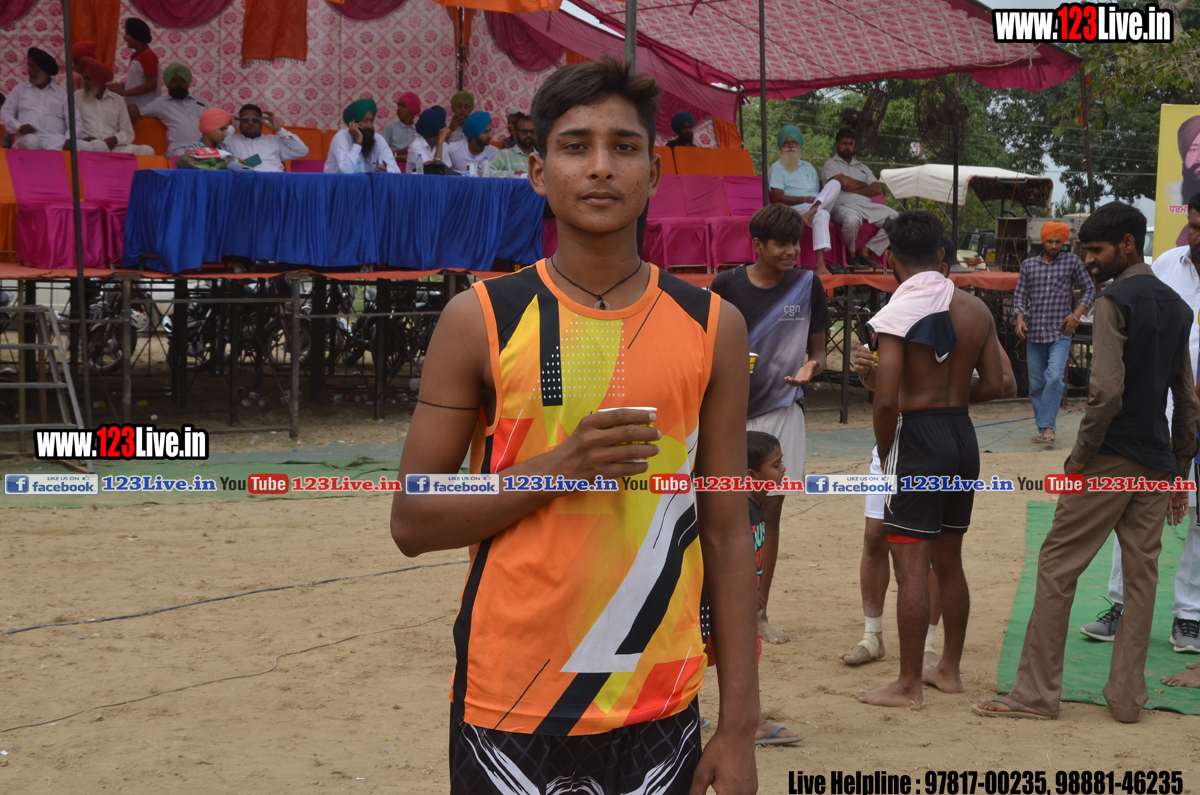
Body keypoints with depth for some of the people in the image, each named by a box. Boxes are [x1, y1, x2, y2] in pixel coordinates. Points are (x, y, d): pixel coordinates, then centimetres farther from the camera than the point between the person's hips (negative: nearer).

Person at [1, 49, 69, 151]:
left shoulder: (62, 94, 18)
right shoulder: (20, 89, 23)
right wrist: (19, 127, -7)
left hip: (55, 140, 0)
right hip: (28, 138, 0)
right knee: (31, 141, -41)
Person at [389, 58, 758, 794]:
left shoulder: (711, 328, 3)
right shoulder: (481, 320, -2)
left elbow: (727, 533, 4)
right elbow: (411, 523, -2)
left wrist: (740, 729, 0)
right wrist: (558, 468, -16)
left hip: (658, 712, 2)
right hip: (507, 706, -1)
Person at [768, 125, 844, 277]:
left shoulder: (808, 166, 29)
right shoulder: (777, 167, 10)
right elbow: (778, 198, -4)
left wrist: (816, 204, -4)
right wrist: (806, 199, -12)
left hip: (819, 206, 6)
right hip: (796, 210, -5)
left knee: (835, 183, -21)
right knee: (821, 215, -40)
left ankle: (811, 212, -40)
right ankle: (820, 263, -50)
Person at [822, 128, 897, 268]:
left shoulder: (862, 168, 29)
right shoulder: (831, 164, 13)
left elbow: (877, 190, 13)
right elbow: (845, 182, -7)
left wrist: (854, 189, -1)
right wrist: (864, 185, 10)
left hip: (867, 205, 6)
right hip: (843, 206, -6)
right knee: (852, 219, -42)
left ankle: (865, 250, -11)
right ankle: (851, 254, -12)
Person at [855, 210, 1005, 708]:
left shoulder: (894, 317, -15)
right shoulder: (975, 310, 4)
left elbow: (886, 400, -19)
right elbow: (994, 385, 8)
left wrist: (884, 456, -4)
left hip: (917, 438, -7)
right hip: (963, 437, 7)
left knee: (911, 566, -2)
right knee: (949, 562, 18)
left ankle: (909, 685, 3)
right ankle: (949, 669, 28)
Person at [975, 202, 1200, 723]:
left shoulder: (1115, 302, -10)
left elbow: (1107, 391, -21)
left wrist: (1081, 455, -12)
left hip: (1111, 459, -8)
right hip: (1157, 464, 8)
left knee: (1058, 566, -1)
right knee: (1141, 574, 8)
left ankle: (1037, 693, 0)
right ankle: (1128, 696, 11)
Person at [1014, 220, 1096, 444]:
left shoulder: (1072, 262, 4)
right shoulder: (1029, 265, 10)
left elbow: (1089, 289, 9)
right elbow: (1020, 296, 10)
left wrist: (1077, 314, -5)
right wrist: (1020, 318, -8)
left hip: (1060, 333, -3)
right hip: (1034, 334, 3)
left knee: (1054, 377, -21)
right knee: (1036, 384, 6)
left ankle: (1048, 426, -20)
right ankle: (1044, 428, 15)